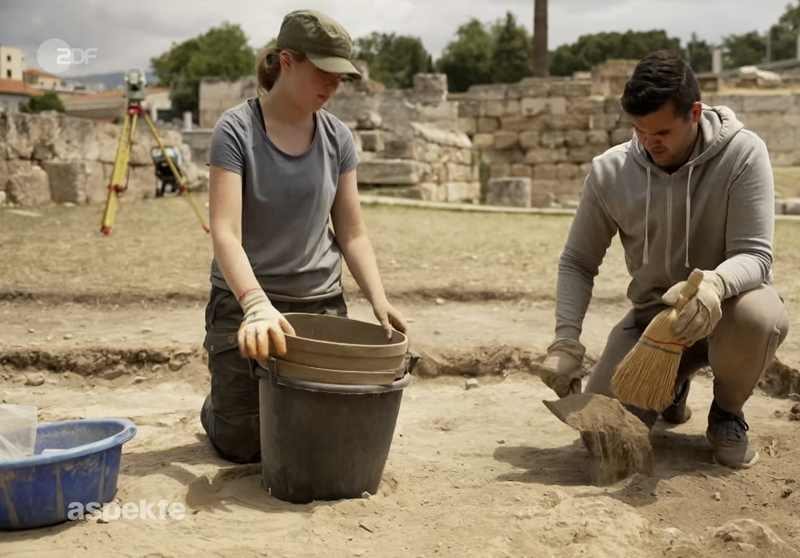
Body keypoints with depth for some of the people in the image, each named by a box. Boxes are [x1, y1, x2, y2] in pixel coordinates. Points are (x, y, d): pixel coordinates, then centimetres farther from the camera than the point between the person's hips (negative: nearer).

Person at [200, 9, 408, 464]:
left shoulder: (338, 137, 0)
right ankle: (216, 409, 37)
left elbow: (352, 234, 3)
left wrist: (379, 300, -13)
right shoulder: (236, 130, -13)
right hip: (245, 300, -3)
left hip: (321, 302, 4)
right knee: (242, 444, 2)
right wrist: (256, 305, -38)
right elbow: (225, 233, -22)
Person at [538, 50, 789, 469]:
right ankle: (672, 386, 23)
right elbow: (577, 263, -3)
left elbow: (755, 254, -22)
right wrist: (565, 341, -18)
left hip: (726, 303, -2)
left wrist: (714, 284, -46)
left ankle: (727, 414, -3)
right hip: (652, 313, 2)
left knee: (756, 315, -39)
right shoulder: (609, 172, -12)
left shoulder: (742, 153, -18)